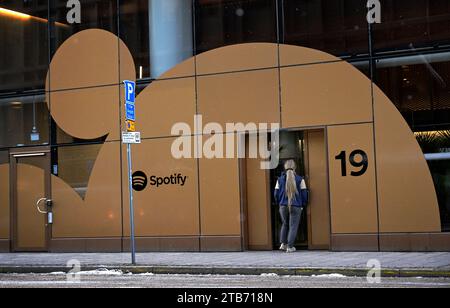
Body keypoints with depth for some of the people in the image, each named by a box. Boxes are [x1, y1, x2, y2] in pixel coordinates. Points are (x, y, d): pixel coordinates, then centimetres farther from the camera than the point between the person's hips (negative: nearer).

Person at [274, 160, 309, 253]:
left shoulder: (280, 179, 3)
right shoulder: (300, 179, -4)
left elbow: (276, 194, 5)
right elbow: (304, 193, -2)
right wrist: (303, 205, 11)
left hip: (283, 206, 3)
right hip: (296, 206, -3)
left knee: (285, 224, 21)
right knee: (293, 226, 3)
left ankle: (283, 244, 14)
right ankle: (290, 246, -1)